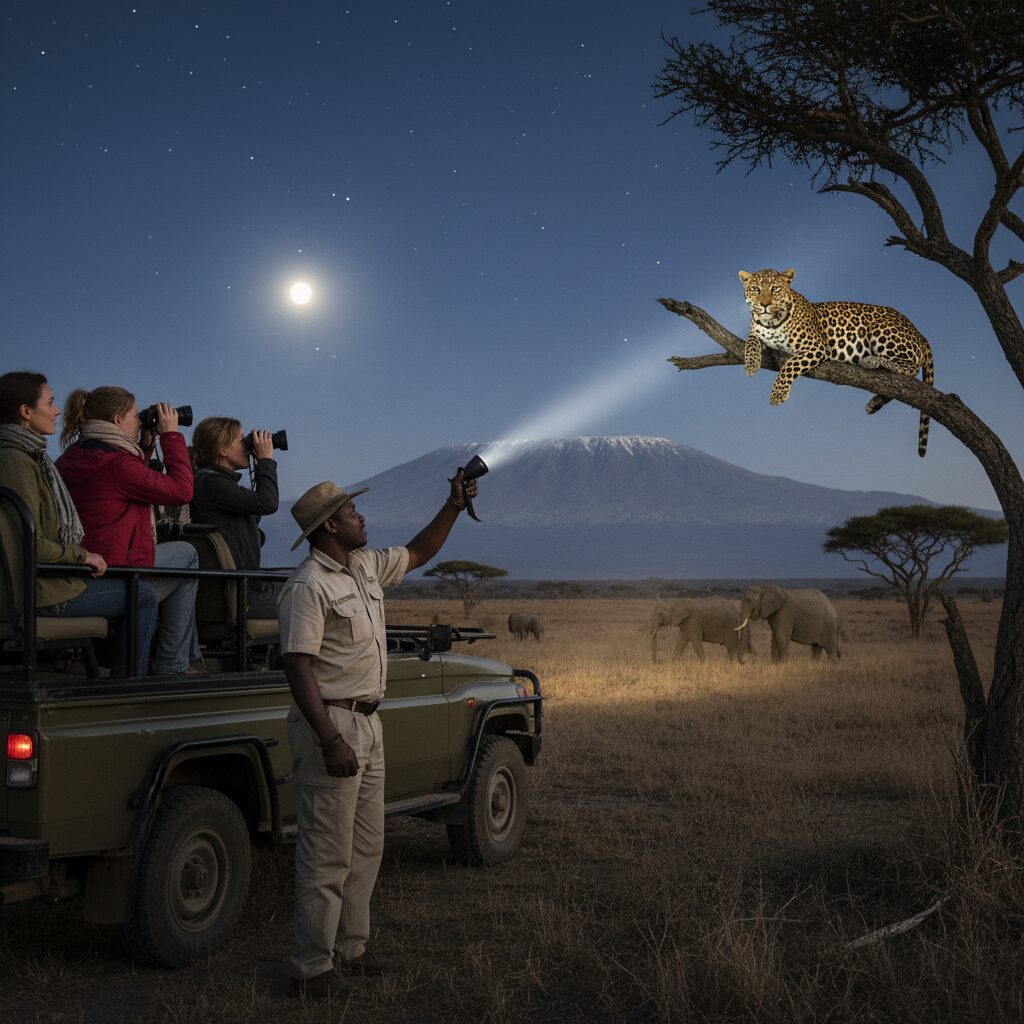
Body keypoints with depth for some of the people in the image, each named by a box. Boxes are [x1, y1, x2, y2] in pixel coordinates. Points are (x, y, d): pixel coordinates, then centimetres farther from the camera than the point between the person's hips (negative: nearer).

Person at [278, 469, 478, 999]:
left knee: (365, 847, 16)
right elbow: (299, 667, -22)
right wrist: (330, 741, -28)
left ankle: (349, 947, 27)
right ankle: (311, 968, 3)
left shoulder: (366, 566, 10)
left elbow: (419, 552, 26)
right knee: (327, 856, -5)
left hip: (367, 722, 10)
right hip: (330, 723, -10)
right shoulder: (308, 587, -17)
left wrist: (455, 505, 14)